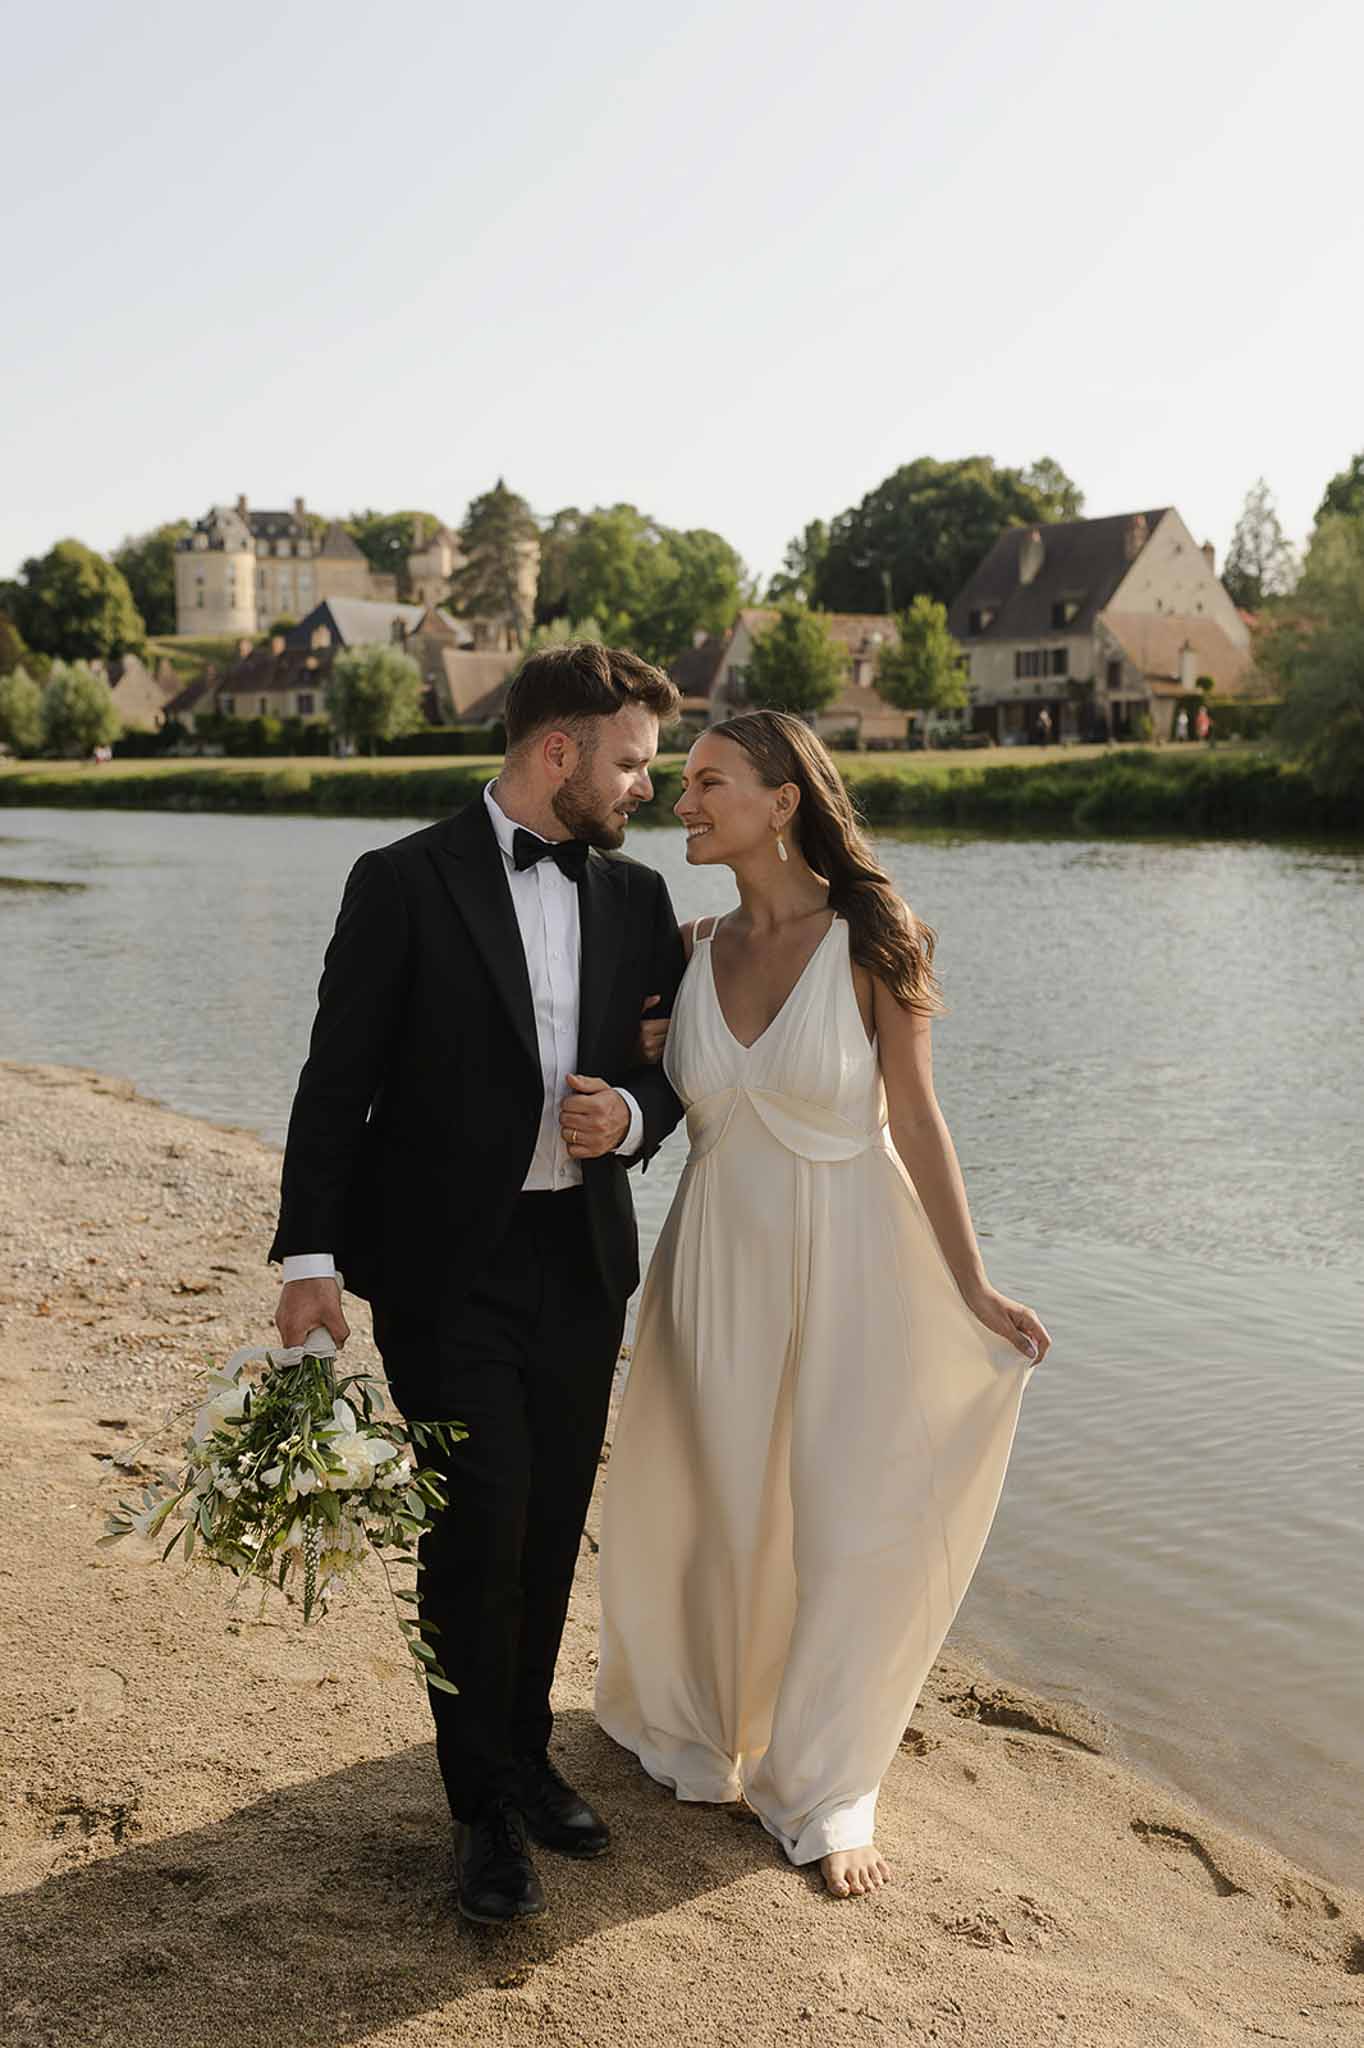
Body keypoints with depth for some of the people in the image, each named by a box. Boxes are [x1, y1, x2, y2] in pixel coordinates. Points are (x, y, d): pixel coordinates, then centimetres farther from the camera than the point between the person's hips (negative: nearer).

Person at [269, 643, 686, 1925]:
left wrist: (631, 1117, -10)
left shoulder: (635, 897, 7)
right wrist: (310, 1260, -12)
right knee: (480, 1528, -4)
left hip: (581, 1263, 5)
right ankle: (484, 1806, 16)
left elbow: (674, 1061, 14)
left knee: (551, 1531, 13)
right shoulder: (405, 882, -7)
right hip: (446, 1266, -5)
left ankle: (524, 1757, 34)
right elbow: (338, 1081, -7)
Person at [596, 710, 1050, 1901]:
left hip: (848, 1262, -3)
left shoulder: (870, 941, -11)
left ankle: (822, 1794, 24)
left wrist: (971, 1287, -6)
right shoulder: (688, 949, 0)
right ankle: (691, 1722, 41)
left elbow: (915, 1119, -7)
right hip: (719, 1260, 3)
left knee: (847, 1532, 4)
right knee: (707, 1511, 14)